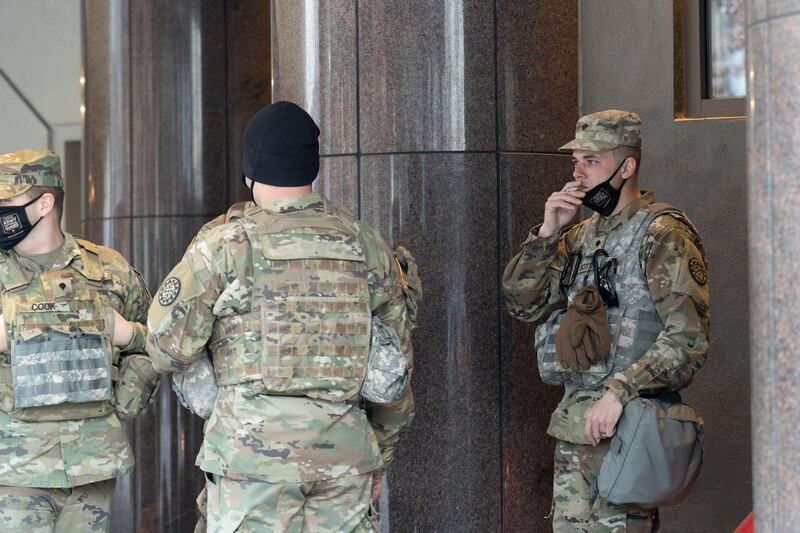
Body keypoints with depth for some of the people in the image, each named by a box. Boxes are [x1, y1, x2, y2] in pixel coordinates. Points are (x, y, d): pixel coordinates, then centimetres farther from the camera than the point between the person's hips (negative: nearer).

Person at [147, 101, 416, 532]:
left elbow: (169, 350, -3)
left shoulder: (224, 246, -4)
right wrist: (378, 456, 24)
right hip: (344, 450, 4)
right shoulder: (367, 246, 9)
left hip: (255, 446, -3)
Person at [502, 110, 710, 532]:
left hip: (625, 423, -8)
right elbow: (523, 303, 10)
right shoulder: (580, 235, 16)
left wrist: (619, 391, -24)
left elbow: (688, 336, -18)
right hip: (574, 421, 8)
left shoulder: (661, 234, -10)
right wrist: (547, 233, -2)